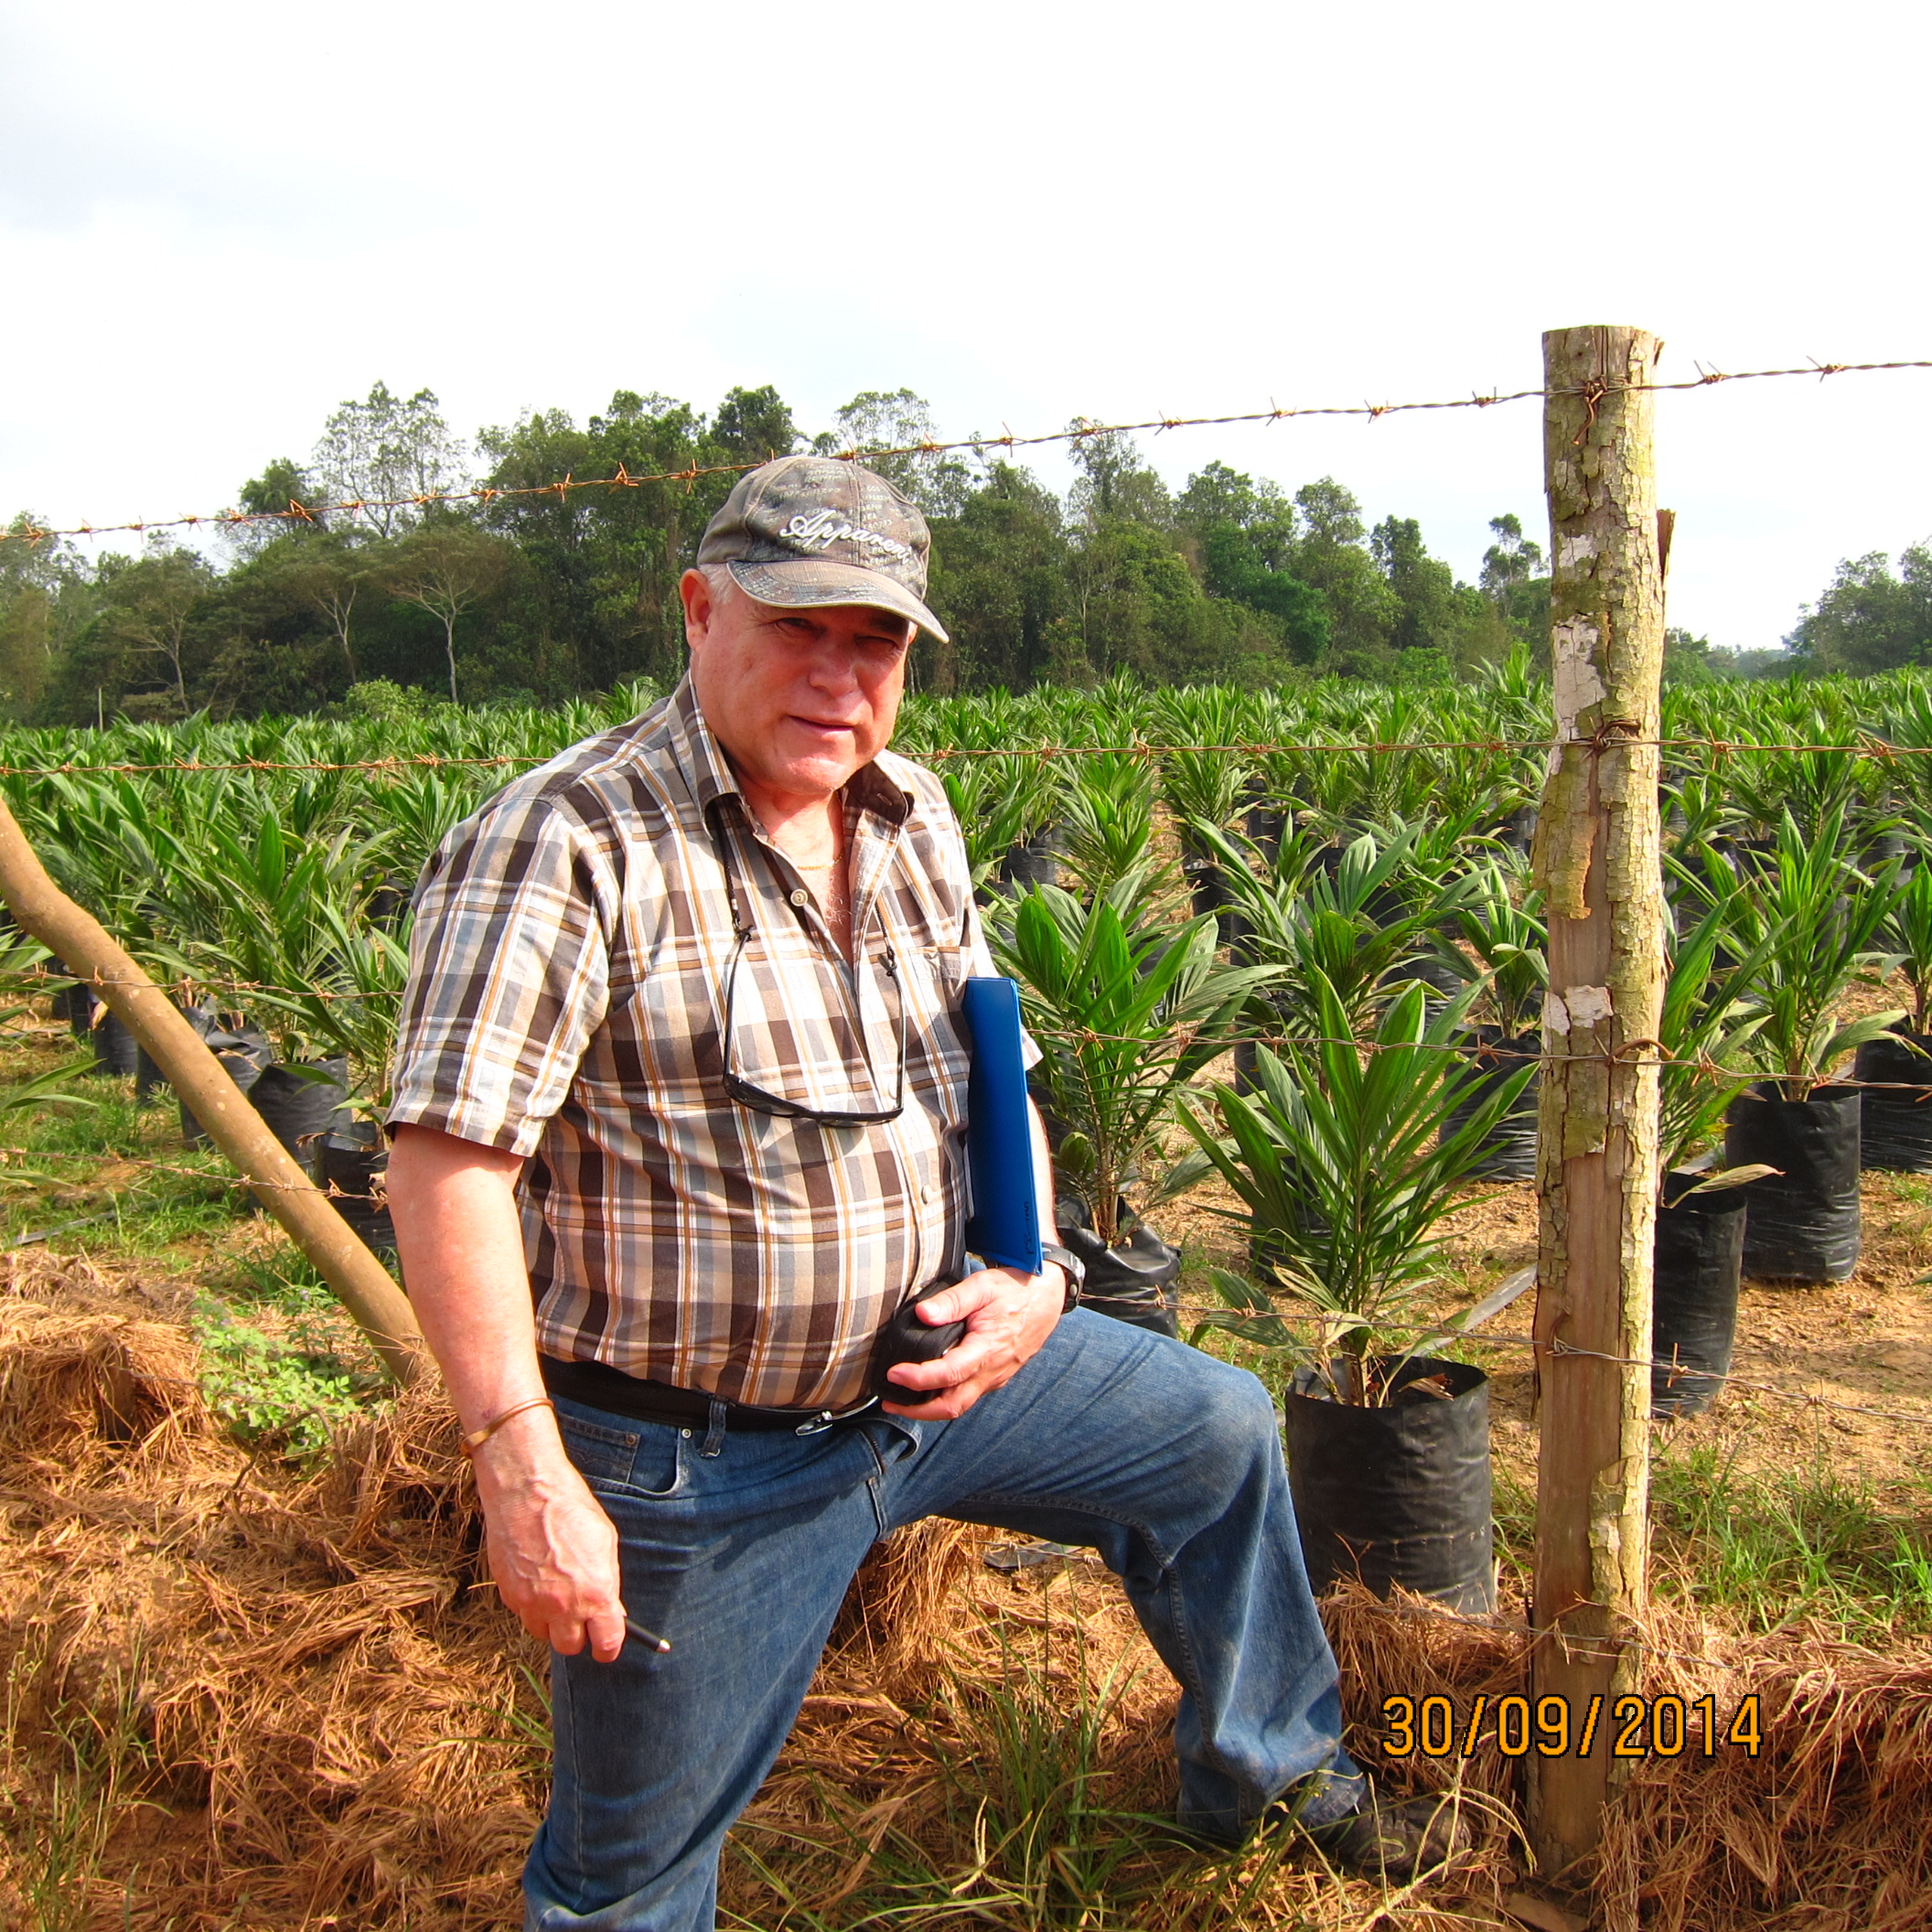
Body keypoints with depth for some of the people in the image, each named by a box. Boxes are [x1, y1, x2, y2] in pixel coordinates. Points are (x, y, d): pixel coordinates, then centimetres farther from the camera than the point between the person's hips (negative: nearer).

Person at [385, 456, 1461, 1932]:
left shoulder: (914, 824, 3)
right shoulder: (565, 846, -21)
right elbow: (448, 1162, -24)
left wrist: (1036, 1274, -5)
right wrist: (524, 1471, -28)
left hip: (923, 1369, 7)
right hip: (693, 1459, -6)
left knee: (1218, 1434, 19)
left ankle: (1268, 1768, 43)